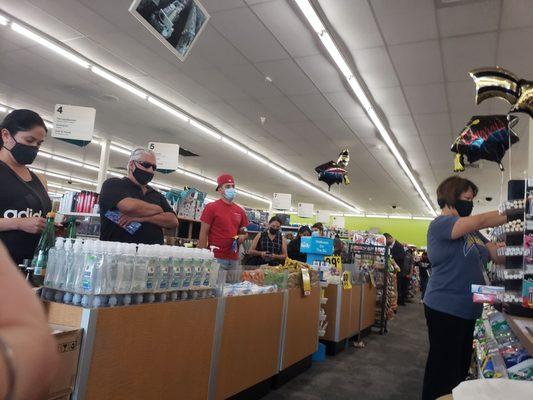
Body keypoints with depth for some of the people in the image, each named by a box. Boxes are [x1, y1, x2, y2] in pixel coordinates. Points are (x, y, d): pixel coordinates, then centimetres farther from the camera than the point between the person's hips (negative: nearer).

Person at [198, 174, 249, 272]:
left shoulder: (240, 211, 12)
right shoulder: (211, 207, -2)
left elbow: (245, 233, 23)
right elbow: (203, 233, -4)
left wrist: (242, 237, -1)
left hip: (234, 260, 5)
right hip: (216, 258, -5)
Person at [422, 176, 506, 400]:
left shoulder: (471, 231, 14)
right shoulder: (440, 224, -12)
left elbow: (499, 255, 11)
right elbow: (481, 221, -25)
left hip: (466, 309, 9)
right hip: (445, 309, -9)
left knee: (462, 367, 17)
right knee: (443, 372, 0)